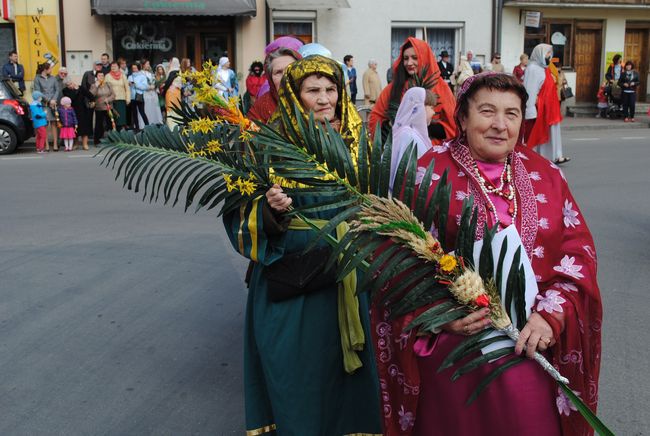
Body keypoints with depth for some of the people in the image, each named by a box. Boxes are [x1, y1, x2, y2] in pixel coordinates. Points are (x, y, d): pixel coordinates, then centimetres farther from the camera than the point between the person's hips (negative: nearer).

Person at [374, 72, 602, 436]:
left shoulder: (545, 174, 6)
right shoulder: (429, 173, -5)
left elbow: (579, 248, 3)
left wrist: (551, 314, -11)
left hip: (532, 346, 3)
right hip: (451, 346, -3)